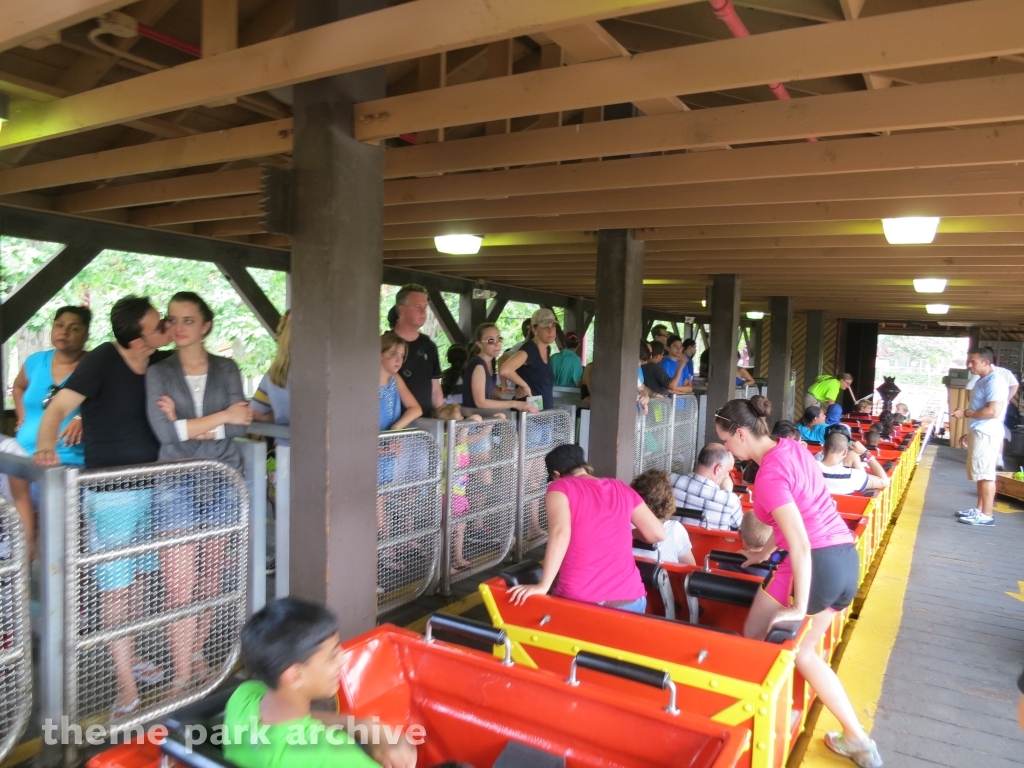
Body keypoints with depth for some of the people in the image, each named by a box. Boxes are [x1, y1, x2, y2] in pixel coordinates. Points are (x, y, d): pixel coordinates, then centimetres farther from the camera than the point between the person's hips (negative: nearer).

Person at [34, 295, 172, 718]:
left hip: (151, 487, 6)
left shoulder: (160, 364, 1)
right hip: (111, 491, -6)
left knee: (138, 578, 17)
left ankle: (128, 654, 35)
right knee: (116, 585, 0)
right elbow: (58, 407, -22)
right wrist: (46, 446, -39)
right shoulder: (102, 361, -15)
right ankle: (126, 684, 9)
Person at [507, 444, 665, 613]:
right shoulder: (621, 489, 13)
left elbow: (560, 532, -17)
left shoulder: (560, 487, 1)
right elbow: (657, 534, 13)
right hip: (629, 600, 4)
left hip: (579, 601, -4)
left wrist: (543, 586, -16)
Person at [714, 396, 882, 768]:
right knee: (801, 651, 21)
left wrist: (799, 609, -19)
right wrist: (766, 551, 28)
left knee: (754, 642, 11)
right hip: (846, 558, 9)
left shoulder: (768, 475, -19)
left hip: (817, 563, -9)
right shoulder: (793, 447, 8)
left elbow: (801, 545, -23)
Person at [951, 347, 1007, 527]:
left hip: (986, 434, -10)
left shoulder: (994, 381, -16)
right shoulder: (982, 380, 16)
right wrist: (970, 432, 20)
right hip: (978, 433, 10)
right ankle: (979, 509, 20)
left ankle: (987, 515, -3)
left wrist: (965, 413, -16)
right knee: (980, 473, 13)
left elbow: (993, 411, -24)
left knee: (986, 474, -7)